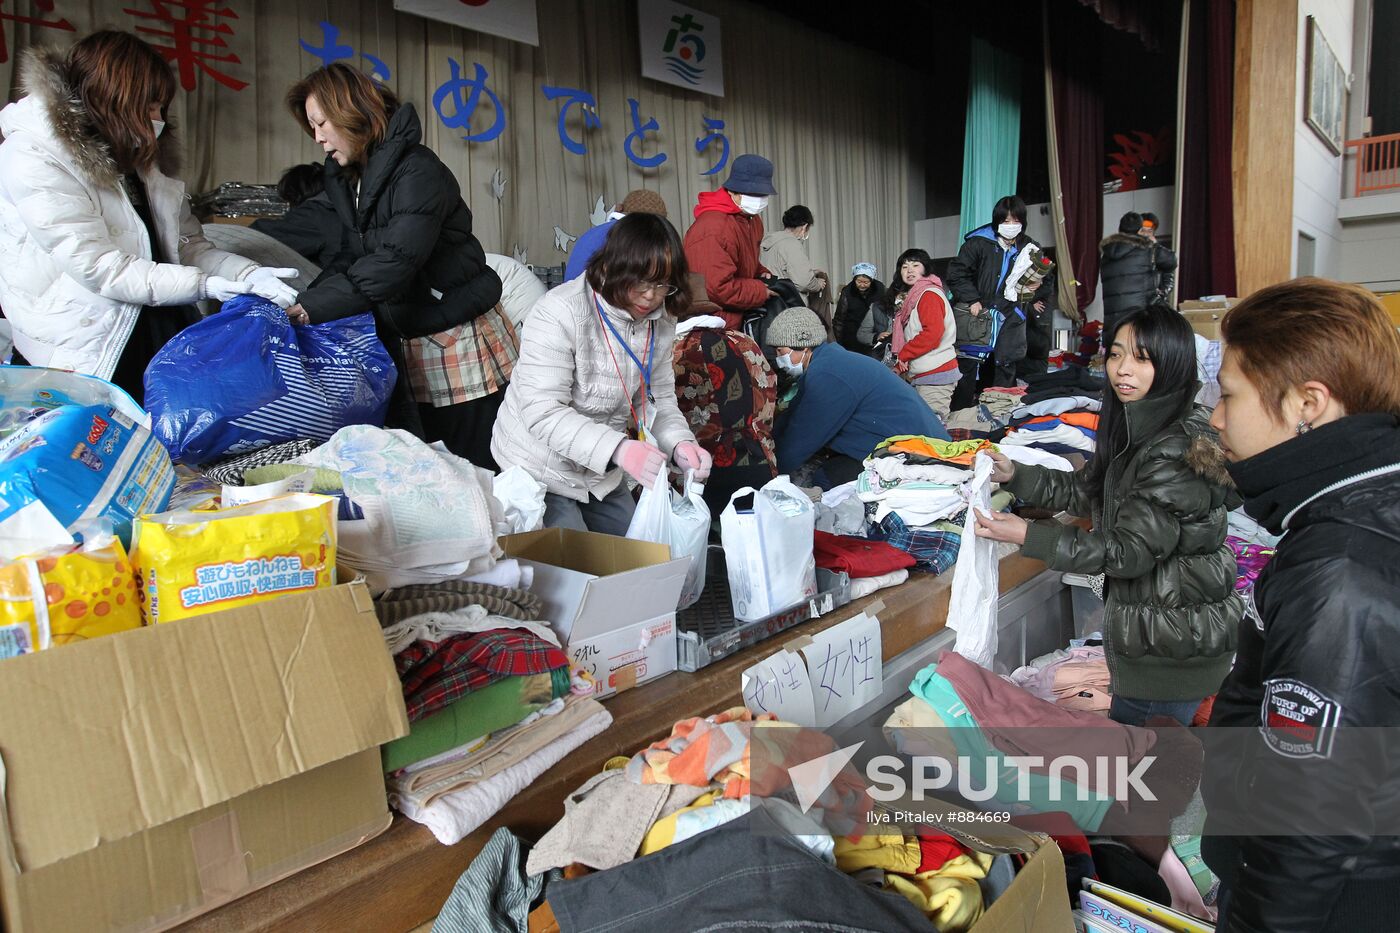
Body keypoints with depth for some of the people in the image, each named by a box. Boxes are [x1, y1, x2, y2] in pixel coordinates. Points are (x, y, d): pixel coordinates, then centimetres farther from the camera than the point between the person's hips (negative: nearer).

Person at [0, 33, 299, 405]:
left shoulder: (141, 158, 14)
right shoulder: (33, 156, -11)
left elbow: (189, 245, 9)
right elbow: (98, 266, -18)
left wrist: (249, 274, -10)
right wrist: (202, 285, -20)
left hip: (164, 326, 7)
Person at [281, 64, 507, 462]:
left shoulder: (418, 172, -15)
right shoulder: (347, 178, 12)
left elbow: (393, 264, -25)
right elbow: (354, 257, 13)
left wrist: (309, 310, -27)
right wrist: (303, 301, -4)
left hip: (460, 345, -8)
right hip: (407, 346, 8)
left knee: (478, 471, -1)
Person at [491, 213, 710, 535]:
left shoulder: (660, 321, -3)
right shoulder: (561, 312, -25)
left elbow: (659, 399, 2)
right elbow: (541, 412, -31)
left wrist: (680, 443, -21)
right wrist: (618, 449, -42)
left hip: (601, 477, 7)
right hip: (540, 471, -7)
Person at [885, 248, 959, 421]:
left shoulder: (929, 294, -10)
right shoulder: (910, 296, 18)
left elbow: (932, 334, -21)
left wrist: (903, 355, -13)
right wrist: (901, 365, 11)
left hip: (936, 375, -9)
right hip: (923, 374, 9)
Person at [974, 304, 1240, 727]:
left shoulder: (1179, 453, -25)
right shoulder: (1137, 430, 4)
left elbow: (1131, 551, -24)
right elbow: (1088, 492, 13)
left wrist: (1028, 536, -25)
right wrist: (1015, 475, 2)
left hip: (1171, 652, -9)